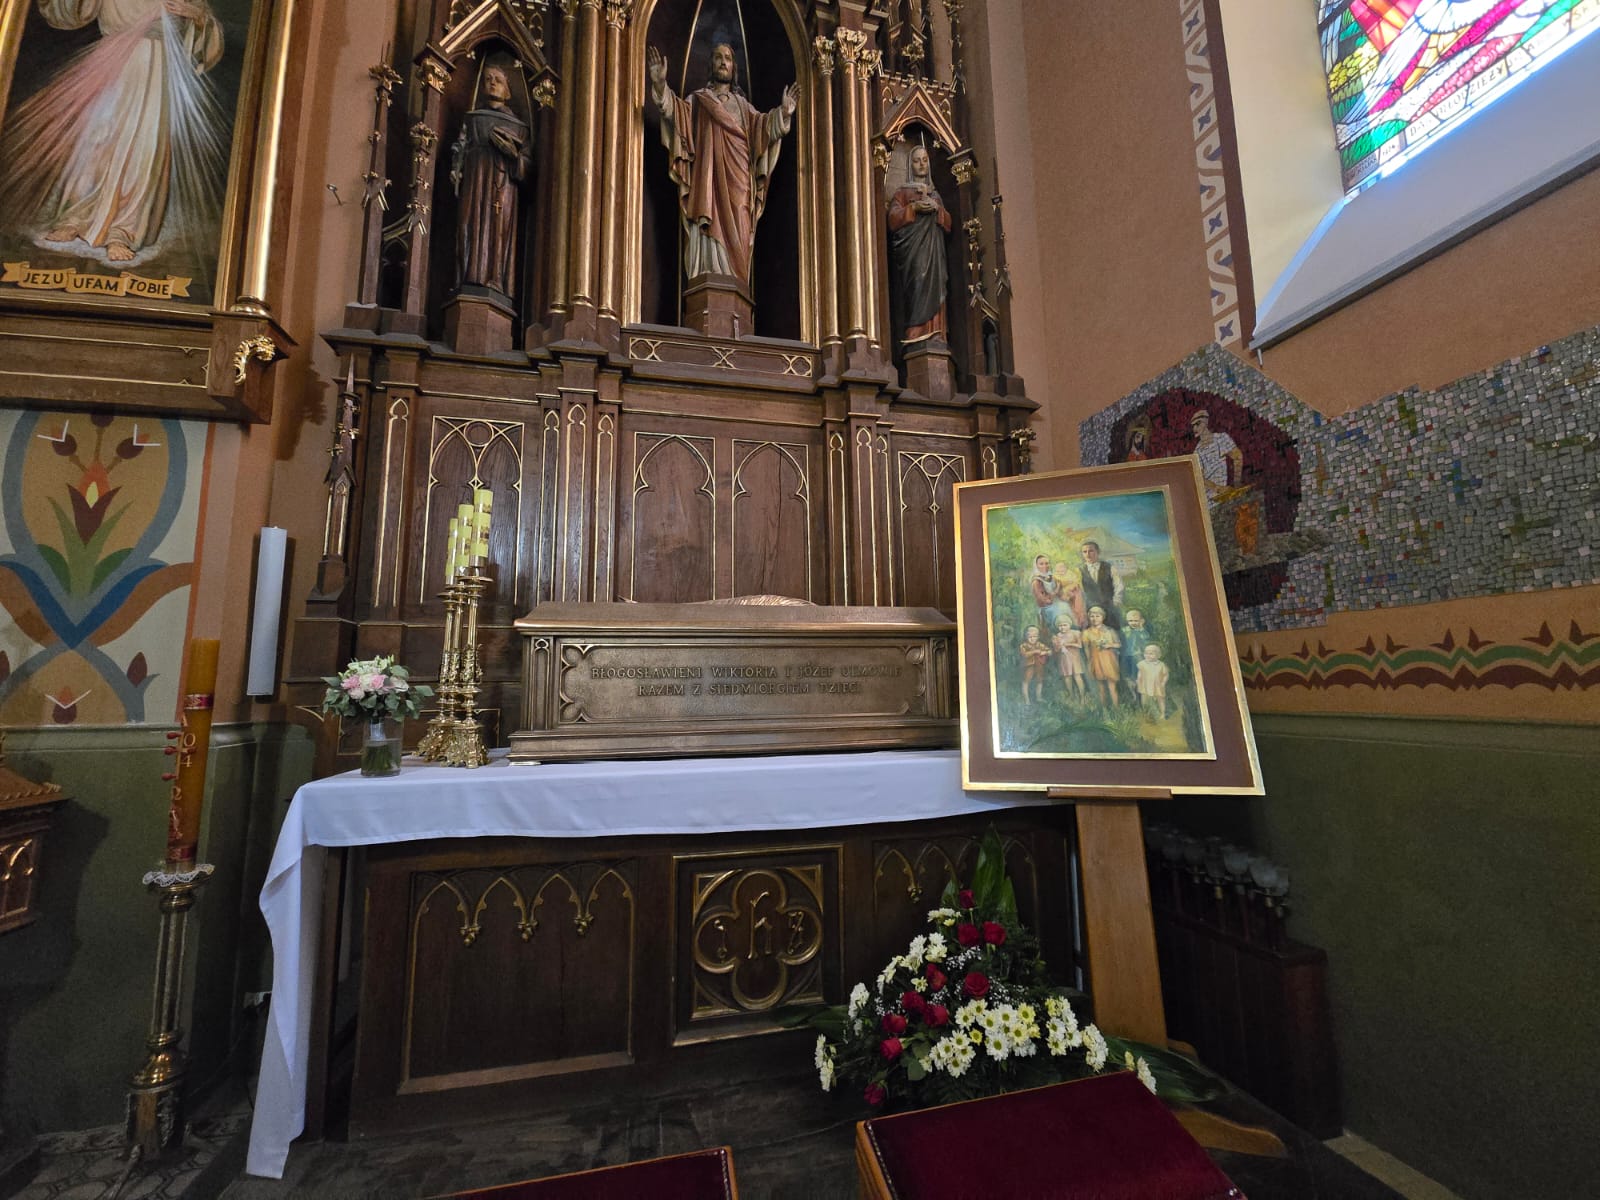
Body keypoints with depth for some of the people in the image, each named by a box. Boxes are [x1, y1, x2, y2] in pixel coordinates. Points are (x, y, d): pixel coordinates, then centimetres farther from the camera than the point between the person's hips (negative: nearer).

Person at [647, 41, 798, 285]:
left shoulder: (743, 105, 23)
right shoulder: (698, 100, 18)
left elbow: (762, 124, 7)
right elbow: (677, 110, 2)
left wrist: (783, 112, -11)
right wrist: (661, 85, -16)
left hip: (737, 180, 2)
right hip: (707, 174, -2)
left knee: (736, 236, -10)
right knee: (709, 232, -15)